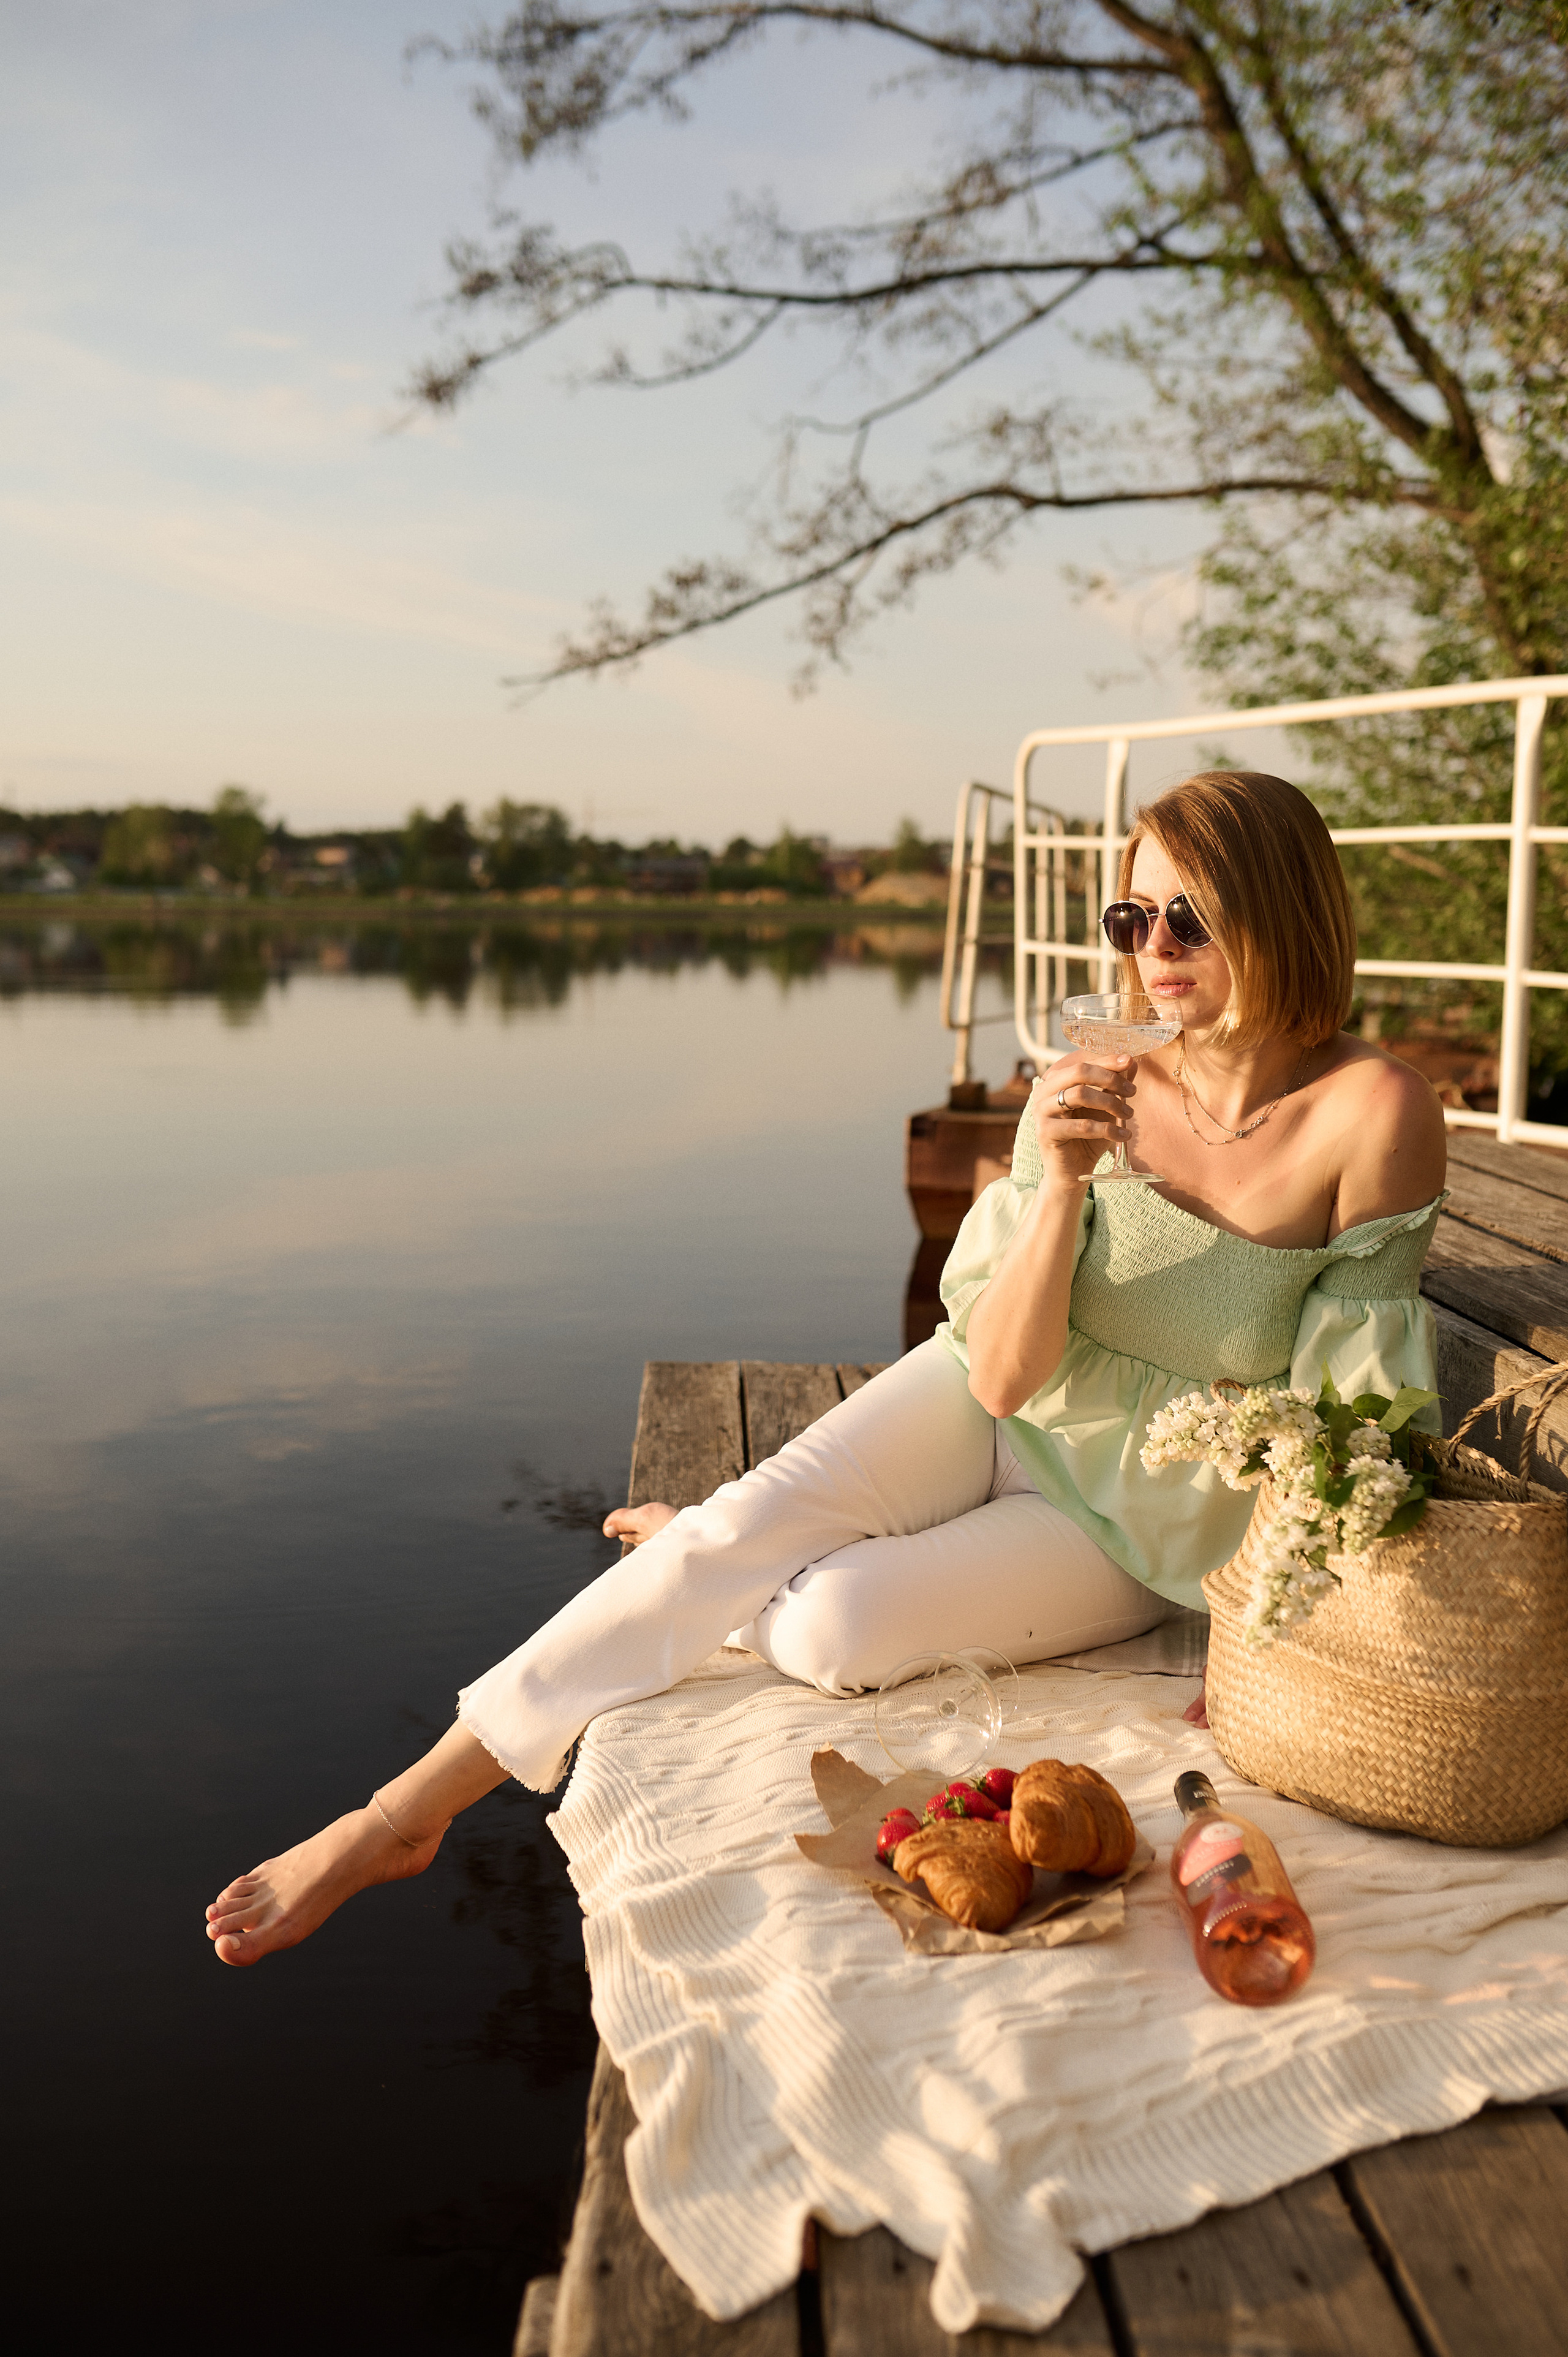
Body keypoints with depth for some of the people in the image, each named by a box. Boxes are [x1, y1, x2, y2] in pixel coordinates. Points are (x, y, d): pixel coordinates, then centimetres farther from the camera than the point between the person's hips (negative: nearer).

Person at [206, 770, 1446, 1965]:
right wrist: (1063, 1185, -28)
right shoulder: (1099, 1091, -10)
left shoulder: (1374, 1113, -20)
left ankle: (723, 1579, 12)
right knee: (751, 1519, -24)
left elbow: (1346, 1423, -13)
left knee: (832, 1631, -24)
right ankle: (412, 1804, -10)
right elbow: (999, 1375, -14)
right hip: (993, 1418, 3)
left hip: (1131, 1524, -2)